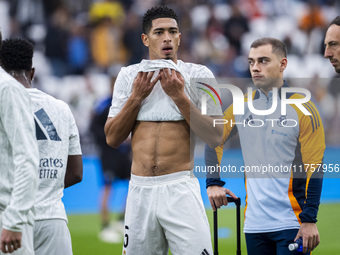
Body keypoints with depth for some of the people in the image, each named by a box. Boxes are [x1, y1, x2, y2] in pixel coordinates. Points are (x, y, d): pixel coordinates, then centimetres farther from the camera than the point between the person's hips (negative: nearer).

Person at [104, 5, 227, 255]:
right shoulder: (129, 76, 9)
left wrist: (179, 96, -12)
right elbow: (112, 138, 7)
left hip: (180, 187, -3)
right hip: (139, 189, 3)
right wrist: (137, 96, -5)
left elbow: (215, 137, -5)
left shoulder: (198, 75, 1)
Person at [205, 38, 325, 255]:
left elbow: (314, 169, -9)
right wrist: (213, 183, 12)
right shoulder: (242, 107, 8)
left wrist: (309, 220, -14)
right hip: (254, 225, 5)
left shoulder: (303, 109, -6)